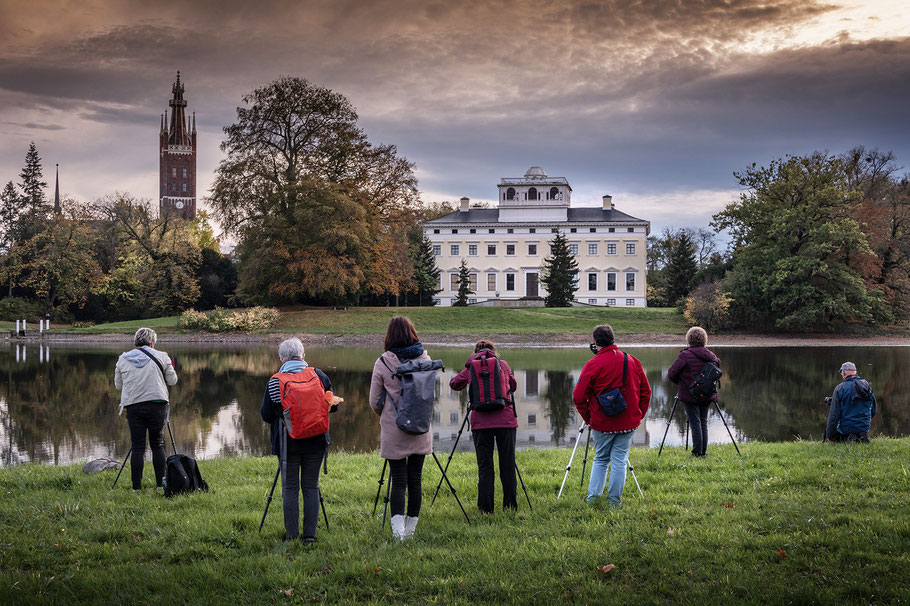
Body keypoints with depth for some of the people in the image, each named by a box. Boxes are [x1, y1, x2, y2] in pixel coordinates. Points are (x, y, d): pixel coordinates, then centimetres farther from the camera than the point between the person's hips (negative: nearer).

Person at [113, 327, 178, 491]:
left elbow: (118, 384, 15)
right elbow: (172, 380, 9)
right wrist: (171, 368, 28)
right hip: (157, 404, -1)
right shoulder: (161, 357, 4)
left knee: (137, 447, 3)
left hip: (133, 406, 1)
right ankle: (161, 484, 8)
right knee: (157, 445, 8)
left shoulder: (123, 359, 10)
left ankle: (136, 487, 1)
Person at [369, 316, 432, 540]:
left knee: (398, 481, 0)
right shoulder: (424, 359, -1)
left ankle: (398, 526, -13)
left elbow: (374, 401, -1)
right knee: (415, 479, 9)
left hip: (393, 431, -2)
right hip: (420, 430, 2)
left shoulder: (383, 363, -8)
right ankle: (411, 527, 16)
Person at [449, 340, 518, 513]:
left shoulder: (470, 368, 10)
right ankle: (510, 505, 9)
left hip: (480, 421, 0)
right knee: (507, 465, 6)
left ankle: (486, 507, 2)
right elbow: (513, 386, 26)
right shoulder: (503, 364, 11)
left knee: (484, 466, 4)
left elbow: (454, 384, 26)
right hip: (505, 419, 0)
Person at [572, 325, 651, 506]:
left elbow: (579, 397, -10)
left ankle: (593, 496, 10)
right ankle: (614, 499, 7)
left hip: (602, 424, -2)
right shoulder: (632, 361, 3)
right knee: (619, 460, 7)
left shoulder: (593, 365, -11)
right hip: (628, 423, 2)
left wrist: (588, 418, 4)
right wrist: (638, 415, 16)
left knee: (600, 459, 14)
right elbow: (646, 392, 9)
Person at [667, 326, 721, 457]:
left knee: (695, 424, 0)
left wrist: (680, 382, 7)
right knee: (703, 423, 14)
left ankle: (697, 452, 2)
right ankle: (703, 451, 17)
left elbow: (671, 374, -13)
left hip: (690, 396, -5)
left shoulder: (685, 355, -15)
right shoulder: (711, 355, 2)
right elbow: (718, 362, 21)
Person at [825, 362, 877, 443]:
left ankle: (847, 439, -10)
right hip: (864, 428, 5)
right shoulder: (867, 386, 5)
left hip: (846, 429, -5)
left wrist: (829, 436, -8)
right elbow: (874, 411, 13)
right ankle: (862, 437, -1)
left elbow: (834, 414, -13)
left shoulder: (840, 388, -11)